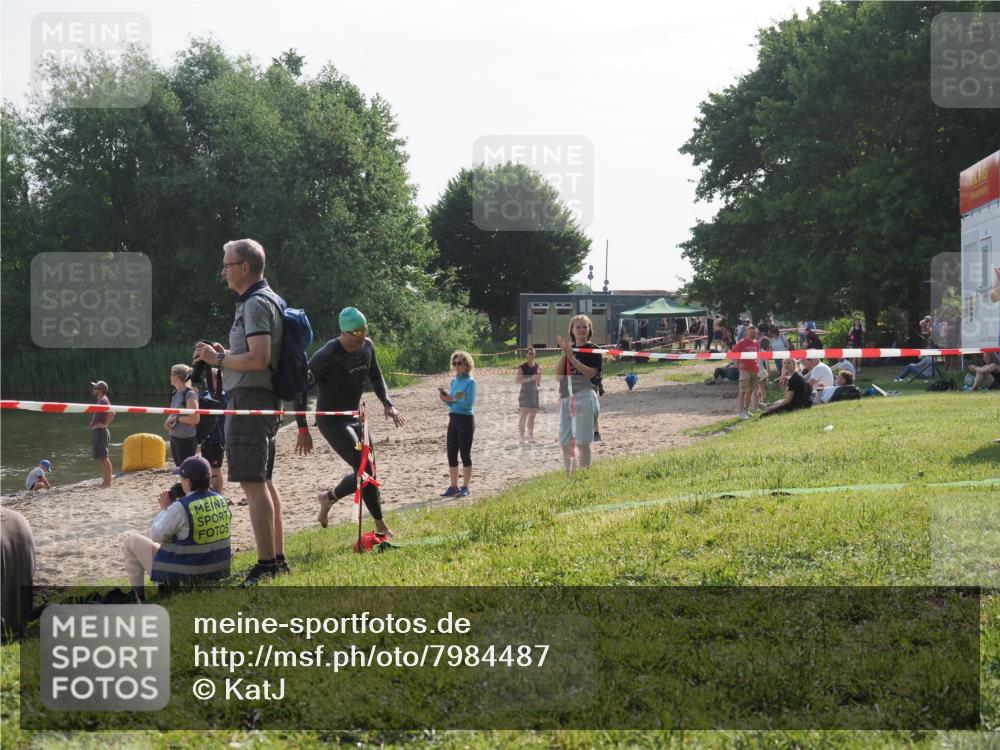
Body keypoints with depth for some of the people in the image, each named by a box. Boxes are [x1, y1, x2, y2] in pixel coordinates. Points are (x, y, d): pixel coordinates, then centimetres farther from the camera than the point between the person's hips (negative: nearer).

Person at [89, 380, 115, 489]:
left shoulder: (103, 401, -15)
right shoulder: (101, 401, 15)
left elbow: (112, 413, -31)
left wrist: (105, 424, -22)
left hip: (100, 431, -11)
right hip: (96, 432, 11)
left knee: (104, 457, -9)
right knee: (101, 458, 14)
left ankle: (107, 482, -8)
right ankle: (105, 480, 20)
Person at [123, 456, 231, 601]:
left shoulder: (181, 507, -22)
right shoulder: (221, 501, -2)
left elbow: (155, 536, -11)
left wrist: (164, 509, 2)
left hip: (182, 576, -7)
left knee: (132, 540, 12)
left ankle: (137, 595, 18)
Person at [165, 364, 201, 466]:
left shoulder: (189, 394, -13)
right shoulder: (175, 393, 11)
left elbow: (195, 419, -18)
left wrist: (176, 418, -15)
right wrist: (169, 420, 1)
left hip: (186, 439, -9)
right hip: (174, 438, 9)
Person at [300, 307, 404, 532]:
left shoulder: (367, 347, -2)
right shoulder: (327, 356, -24)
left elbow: (375, 376, 16)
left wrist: (387, 404, 0)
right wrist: (303, 429, -20)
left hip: (354, 418, 8)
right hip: (331, 421, -8)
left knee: (367, 472, 9)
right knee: (366, 470, -16)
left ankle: (328, 498, 32)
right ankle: (380, 526, -5)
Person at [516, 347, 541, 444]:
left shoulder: (537, 366, 12)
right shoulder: (522, 367, -6)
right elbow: (517, 380, -16)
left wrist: (539, 376, -1)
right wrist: (530, 378, -22)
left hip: (534, 392, 6)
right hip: (525, 392, -6)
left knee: (532, 415, 9)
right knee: (523, 415, -10)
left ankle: (531, 436, 17)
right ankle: (522, 437, -9)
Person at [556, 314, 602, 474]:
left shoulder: (593, 350, -1)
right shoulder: (568, 348, 15)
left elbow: (591, 373, -14)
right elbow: (558, 372, 4)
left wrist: (572, 357, -15)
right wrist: (564, 353, -9)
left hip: (584, 396, -6)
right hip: (565, 397, 6)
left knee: (582, 442, -10)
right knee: (565, 442, 7)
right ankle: (569, 475, 15)